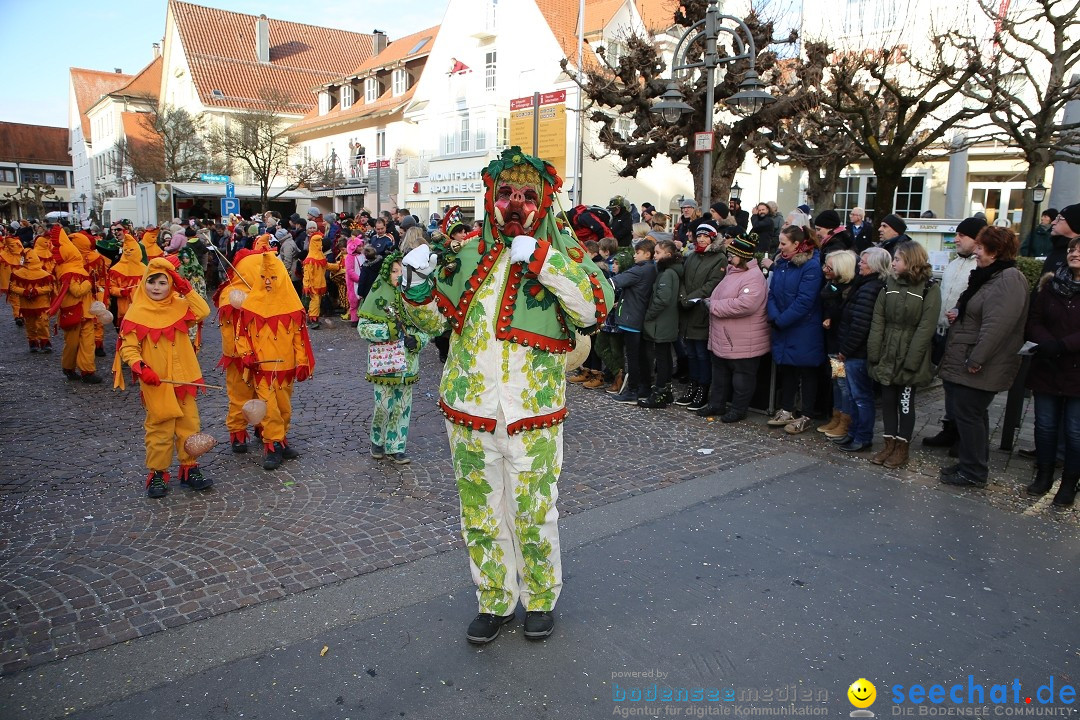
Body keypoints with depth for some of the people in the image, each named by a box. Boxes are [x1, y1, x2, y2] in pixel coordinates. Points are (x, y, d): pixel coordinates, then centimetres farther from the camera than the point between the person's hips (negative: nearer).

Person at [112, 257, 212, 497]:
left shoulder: (179, 306, 5)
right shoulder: (137, 313, -6)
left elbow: (203, 312, -9)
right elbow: (127, 347, -6)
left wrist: (186, 290, -11)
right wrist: (140, 367, -21)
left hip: (183, 379, 4)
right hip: (156, 383, -4)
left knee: (189, 424, 9)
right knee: (160, 428, 2)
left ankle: (189, 468, 21)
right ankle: (157, 473, 15)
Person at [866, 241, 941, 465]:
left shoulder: (929, 288, -6)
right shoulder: (889, 284, 7)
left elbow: (925, 328, -12)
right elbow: (878, 320, 3)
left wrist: (911, 361, -18)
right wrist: (873, 352, -5)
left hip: (909, 356, -4)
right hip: (887, 355, 4)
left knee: (905, 401, 4)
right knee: (887, 399, 9)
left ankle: (902, 448, 15)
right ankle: (889, 444, 20)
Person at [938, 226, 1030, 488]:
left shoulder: (1009, 280, -17)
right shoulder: (989, 276, 16)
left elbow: (996, 326, -26)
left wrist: (975, 360, -25)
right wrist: (957, 313, 7)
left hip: (978, 368, -10)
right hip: (964, 362, 10)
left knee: (968, 414, -3)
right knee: (971, 414, 16)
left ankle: (973, 472, 9)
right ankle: (971, 464, 27)